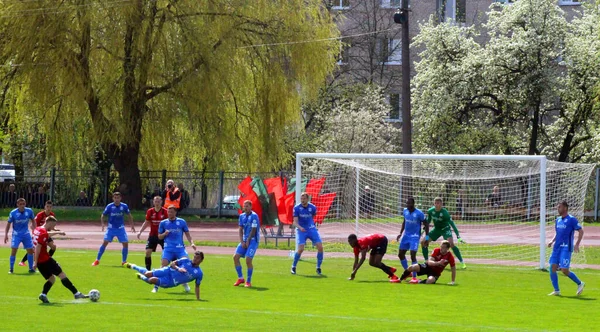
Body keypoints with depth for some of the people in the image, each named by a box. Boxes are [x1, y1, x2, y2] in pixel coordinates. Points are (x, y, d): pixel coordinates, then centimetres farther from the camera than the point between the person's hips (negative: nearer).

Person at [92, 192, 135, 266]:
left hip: (121, 228, 2)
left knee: (125, 243, -7)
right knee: (105, 242, -12)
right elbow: (103, 215, -2)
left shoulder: (124, 206, -4)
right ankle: (97, 260, -4)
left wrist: (132, 225, 10)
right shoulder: (109, 206, -9)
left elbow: (129, 215, 11)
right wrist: (102, 223, -20)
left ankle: (124, 262, 9)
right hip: (111, 228, -2)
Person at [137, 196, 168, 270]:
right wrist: (140, 231, 1)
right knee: (148, 252, -4)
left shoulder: (165, 211, -8)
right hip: (152, 235, 3)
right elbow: (146, 222, 10)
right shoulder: (150, 211, 1)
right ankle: (148, 269, 6)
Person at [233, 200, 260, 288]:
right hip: (244, 241, 7)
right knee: (236, 257, -3)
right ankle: (240, 278, 9)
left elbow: (253, 230, -13)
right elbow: (240, 229, 10)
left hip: (252, 240, -7)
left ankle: (248, 281, -2)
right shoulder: (242, 216, 9)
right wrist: (242, 242, -1)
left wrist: (248, 241, -12)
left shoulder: (254, 216, -12)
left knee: (248, 260, -14)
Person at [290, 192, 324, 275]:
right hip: (301, 230, -3)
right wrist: (300, 227, -31)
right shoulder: (297, 208, -8)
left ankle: (318, 268, 6)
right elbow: (295, 222, -13)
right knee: (300, 249, -19)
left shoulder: (312, 208, -2)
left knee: (320, 247, -11)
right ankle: (293, 267, 3)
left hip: (311, 229, 3)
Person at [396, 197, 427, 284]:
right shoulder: (405, 211, 2)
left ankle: (414, 277, -7)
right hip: (406, 235, 7)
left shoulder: (419, 213, -16)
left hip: (415, 236, -7)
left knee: (413, 255, -16)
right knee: (400, 254, 8)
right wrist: (400, 233, 15)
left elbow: (426, 224, -7)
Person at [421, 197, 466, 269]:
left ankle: (462, 262, -22)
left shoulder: (444, 212, -24)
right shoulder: (430, 211, -10)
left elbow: (451, 223, -23)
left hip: (445, 229, -5)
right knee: (423, 242, -4)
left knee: (451, 243, -28)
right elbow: (428, 221, 9)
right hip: (436, 229, 6)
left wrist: (458, 234, -28)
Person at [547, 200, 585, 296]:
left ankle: (580, 284, 12)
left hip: (566, 248, -7)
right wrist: (552, 241, 8)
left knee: (565, 270, -10)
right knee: (552, 268, -4)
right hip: (557, 248, 7)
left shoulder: (572, 219, -7)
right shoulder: (558, 220, 14)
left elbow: (581, 231, -6)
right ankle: (556, 291, 3)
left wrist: (577, 245, -13)